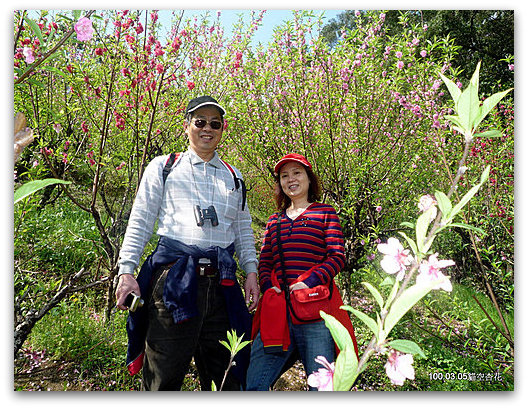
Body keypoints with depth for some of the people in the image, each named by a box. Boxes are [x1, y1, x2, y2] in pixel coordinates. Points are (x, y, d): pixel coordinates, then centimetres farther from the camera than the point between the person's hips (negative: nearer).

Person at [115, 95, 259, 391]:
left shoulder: (233, 176, 21)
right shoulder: (163, 167, 12)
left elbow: (244, 229, 21)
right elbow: (140, 222, 7)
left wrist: (252, 271, 10)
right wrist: (126, 272, -2)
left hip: (221, 285, 3)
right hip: (173, 277, -3)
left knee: (225, 379, 9)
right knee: (163, 377, -2)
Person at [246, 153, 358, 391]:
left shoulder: (325, 213, 11)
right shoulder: (274, 221, 21)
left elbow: (337, 257, 1)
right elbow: (264, 263, 18)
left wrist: (309, 282, -13)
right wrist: (268, 287, -2)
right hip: (277, 308, 3)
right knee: (252, 385, -3)